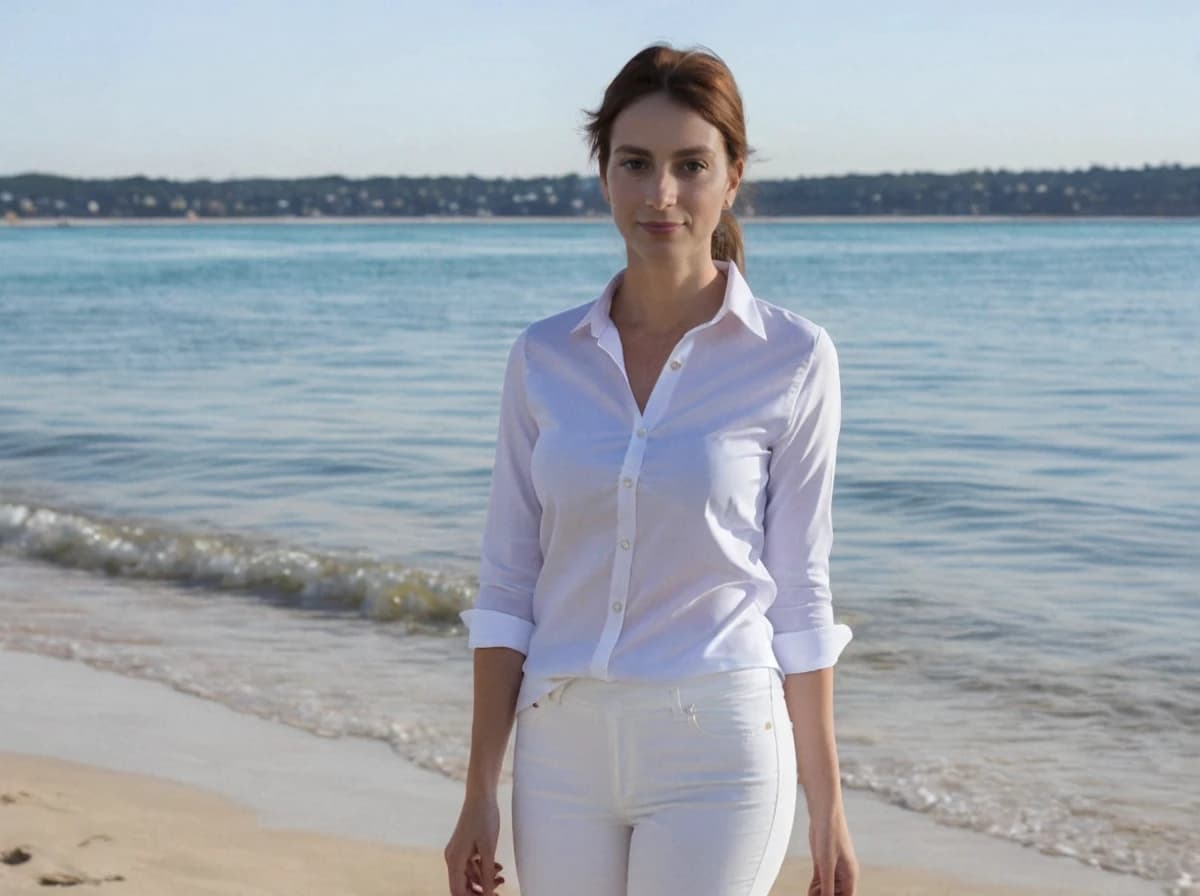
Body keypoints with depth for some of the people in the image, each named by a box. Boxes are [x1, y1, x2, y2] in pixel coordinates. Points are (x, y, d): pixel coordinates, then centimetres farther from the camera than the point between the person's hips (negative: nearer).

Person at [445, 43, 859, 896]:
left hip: (715, 757, -4)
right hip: (565, 752, 4)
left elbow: (799, 592, -1)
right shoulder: (545, 356, 4)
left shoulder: (792, 358, -5)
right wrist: (481, 792, 3)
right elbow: (507, 584, 6)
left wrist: (827, 802, 0)